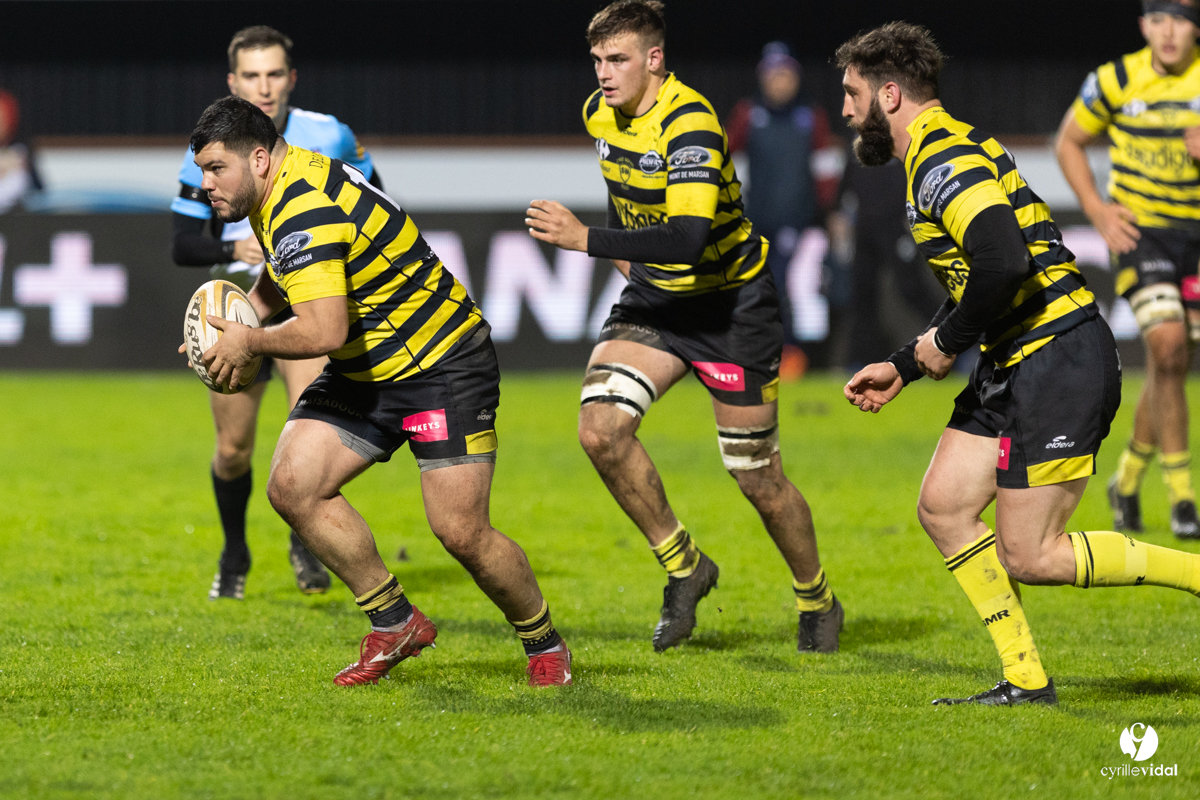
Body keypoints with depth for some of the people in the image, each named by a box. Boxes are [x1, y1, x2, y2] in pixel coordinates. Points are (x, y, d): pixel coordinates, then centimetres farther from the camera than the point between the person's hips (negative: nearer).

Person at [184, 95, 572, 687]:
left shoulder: (304, 212, -27)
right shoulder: (283, 189, 4)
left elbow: (324, 331, -36)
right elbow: (286, 273, 25)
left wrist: (251, 344, -19)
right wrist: (244, 315, 8)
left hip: (442, 366, -10)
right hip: (365, 372, 10)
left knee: (461, 532, -14)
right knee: (292, 486, -7)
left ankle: (544, 644, 11)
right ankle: (396, 624, 5)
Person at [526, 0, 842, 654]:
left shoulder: (688, 122, -27)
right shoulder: (600, 113, -2)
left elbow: (690, 238, -38)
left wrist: (588, 241, -39)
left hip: (731, 303, -6)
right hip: (653, 299, 6)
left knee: (757, 478, 2)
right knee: (601, 428, -17)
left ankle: (817, 603, 27)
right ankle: (683, 566, 2)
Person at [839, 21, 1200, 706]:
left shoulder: (945, 162, -16)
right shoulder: (945, 152, 18)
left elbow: (1004, 262, -31)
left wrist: (946, 342, -16)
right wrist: (904, 367, 22)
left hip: (1060, 362, -11)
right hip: (1017, 366, 11)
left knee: (1030, 558, -8)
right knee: (943, 507, 7)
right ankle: (1027, 681, 9)